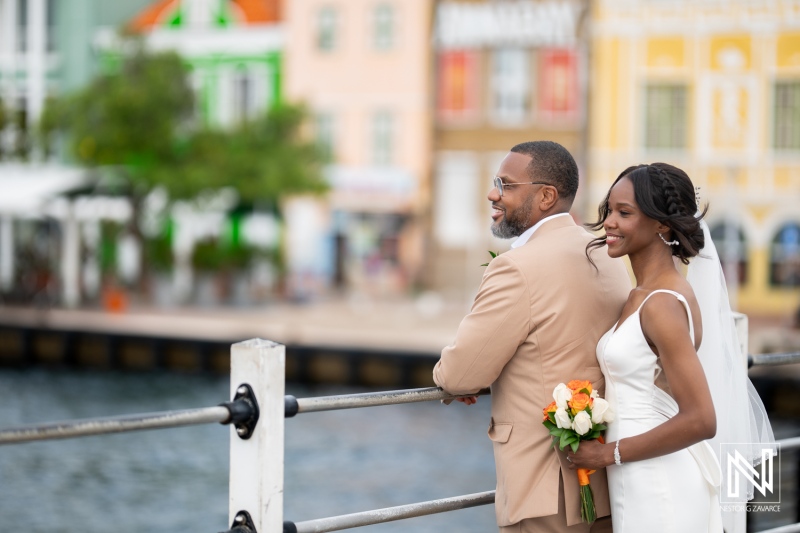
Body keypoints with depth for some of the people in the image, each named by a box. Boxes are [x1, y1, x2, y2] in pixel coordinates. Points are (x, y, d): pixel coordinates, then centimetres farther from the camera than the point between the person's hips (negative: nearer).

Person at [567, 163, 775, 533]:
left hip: (660, 491, -9)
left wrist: (609, 453, -17)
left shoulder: (663, 304, -18)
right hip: (637, 486, 9)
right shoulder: (642, 295, 9)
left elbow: (700, 420, -24)